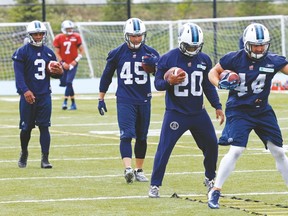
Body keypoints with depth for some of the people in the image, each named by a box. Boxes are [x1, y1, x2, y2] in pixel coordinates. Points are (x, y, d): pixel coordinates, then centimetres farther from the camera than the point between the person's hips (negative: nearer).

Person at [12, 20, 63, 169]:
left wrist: (59, 72, -7)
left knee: (44, 127, -2)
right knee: (26, 127, 4)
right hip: (28, 95, -3)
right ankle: (24, 153, 28)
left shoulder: (48, 52, 10)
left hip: (44, 95, 3)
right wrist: (25, 90, -25)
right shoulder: (22, 52, -5)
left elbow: (53, 72, 18)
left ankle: (45, 158, -1)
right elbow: (19, 74, -13)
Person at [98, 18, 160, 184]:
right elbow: (106, 76, 9)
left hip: (144, 100, 2)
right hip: (125, 100, -2)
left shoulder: (149, 52, 1)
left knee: (142, 137, 10)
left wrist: (154, 63, -28)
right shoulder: (117, 53, 0)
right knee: (127, 134, -17)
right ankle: (128, 169, -28)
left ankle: (139, 170, 22)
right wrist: (101, 99, 10)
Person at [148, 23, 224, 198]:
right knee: (164, 148, -10)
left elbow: (208, 86, 15)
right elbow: (158, 83, -4)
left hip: (198, 112, 4)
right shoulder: (168, 59, -9)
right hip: (176, 113, -4)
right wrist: (168, 82, -26)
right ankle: (155, 185, -3)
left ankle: (210, 179, 30)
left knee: (211, 145, 8)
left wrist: (218, 106, 11)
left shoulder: (204, 60, 4)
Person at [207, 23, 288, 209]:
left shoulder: (273, 60, -8)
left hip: (262, 110, 4)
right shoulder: (235, 59, -11)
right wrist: (220, 83, -21)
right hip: (239, 110, -4)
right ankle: (215, 192, -10)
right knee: (236, 150, -17)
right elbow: (213, 72, 0)